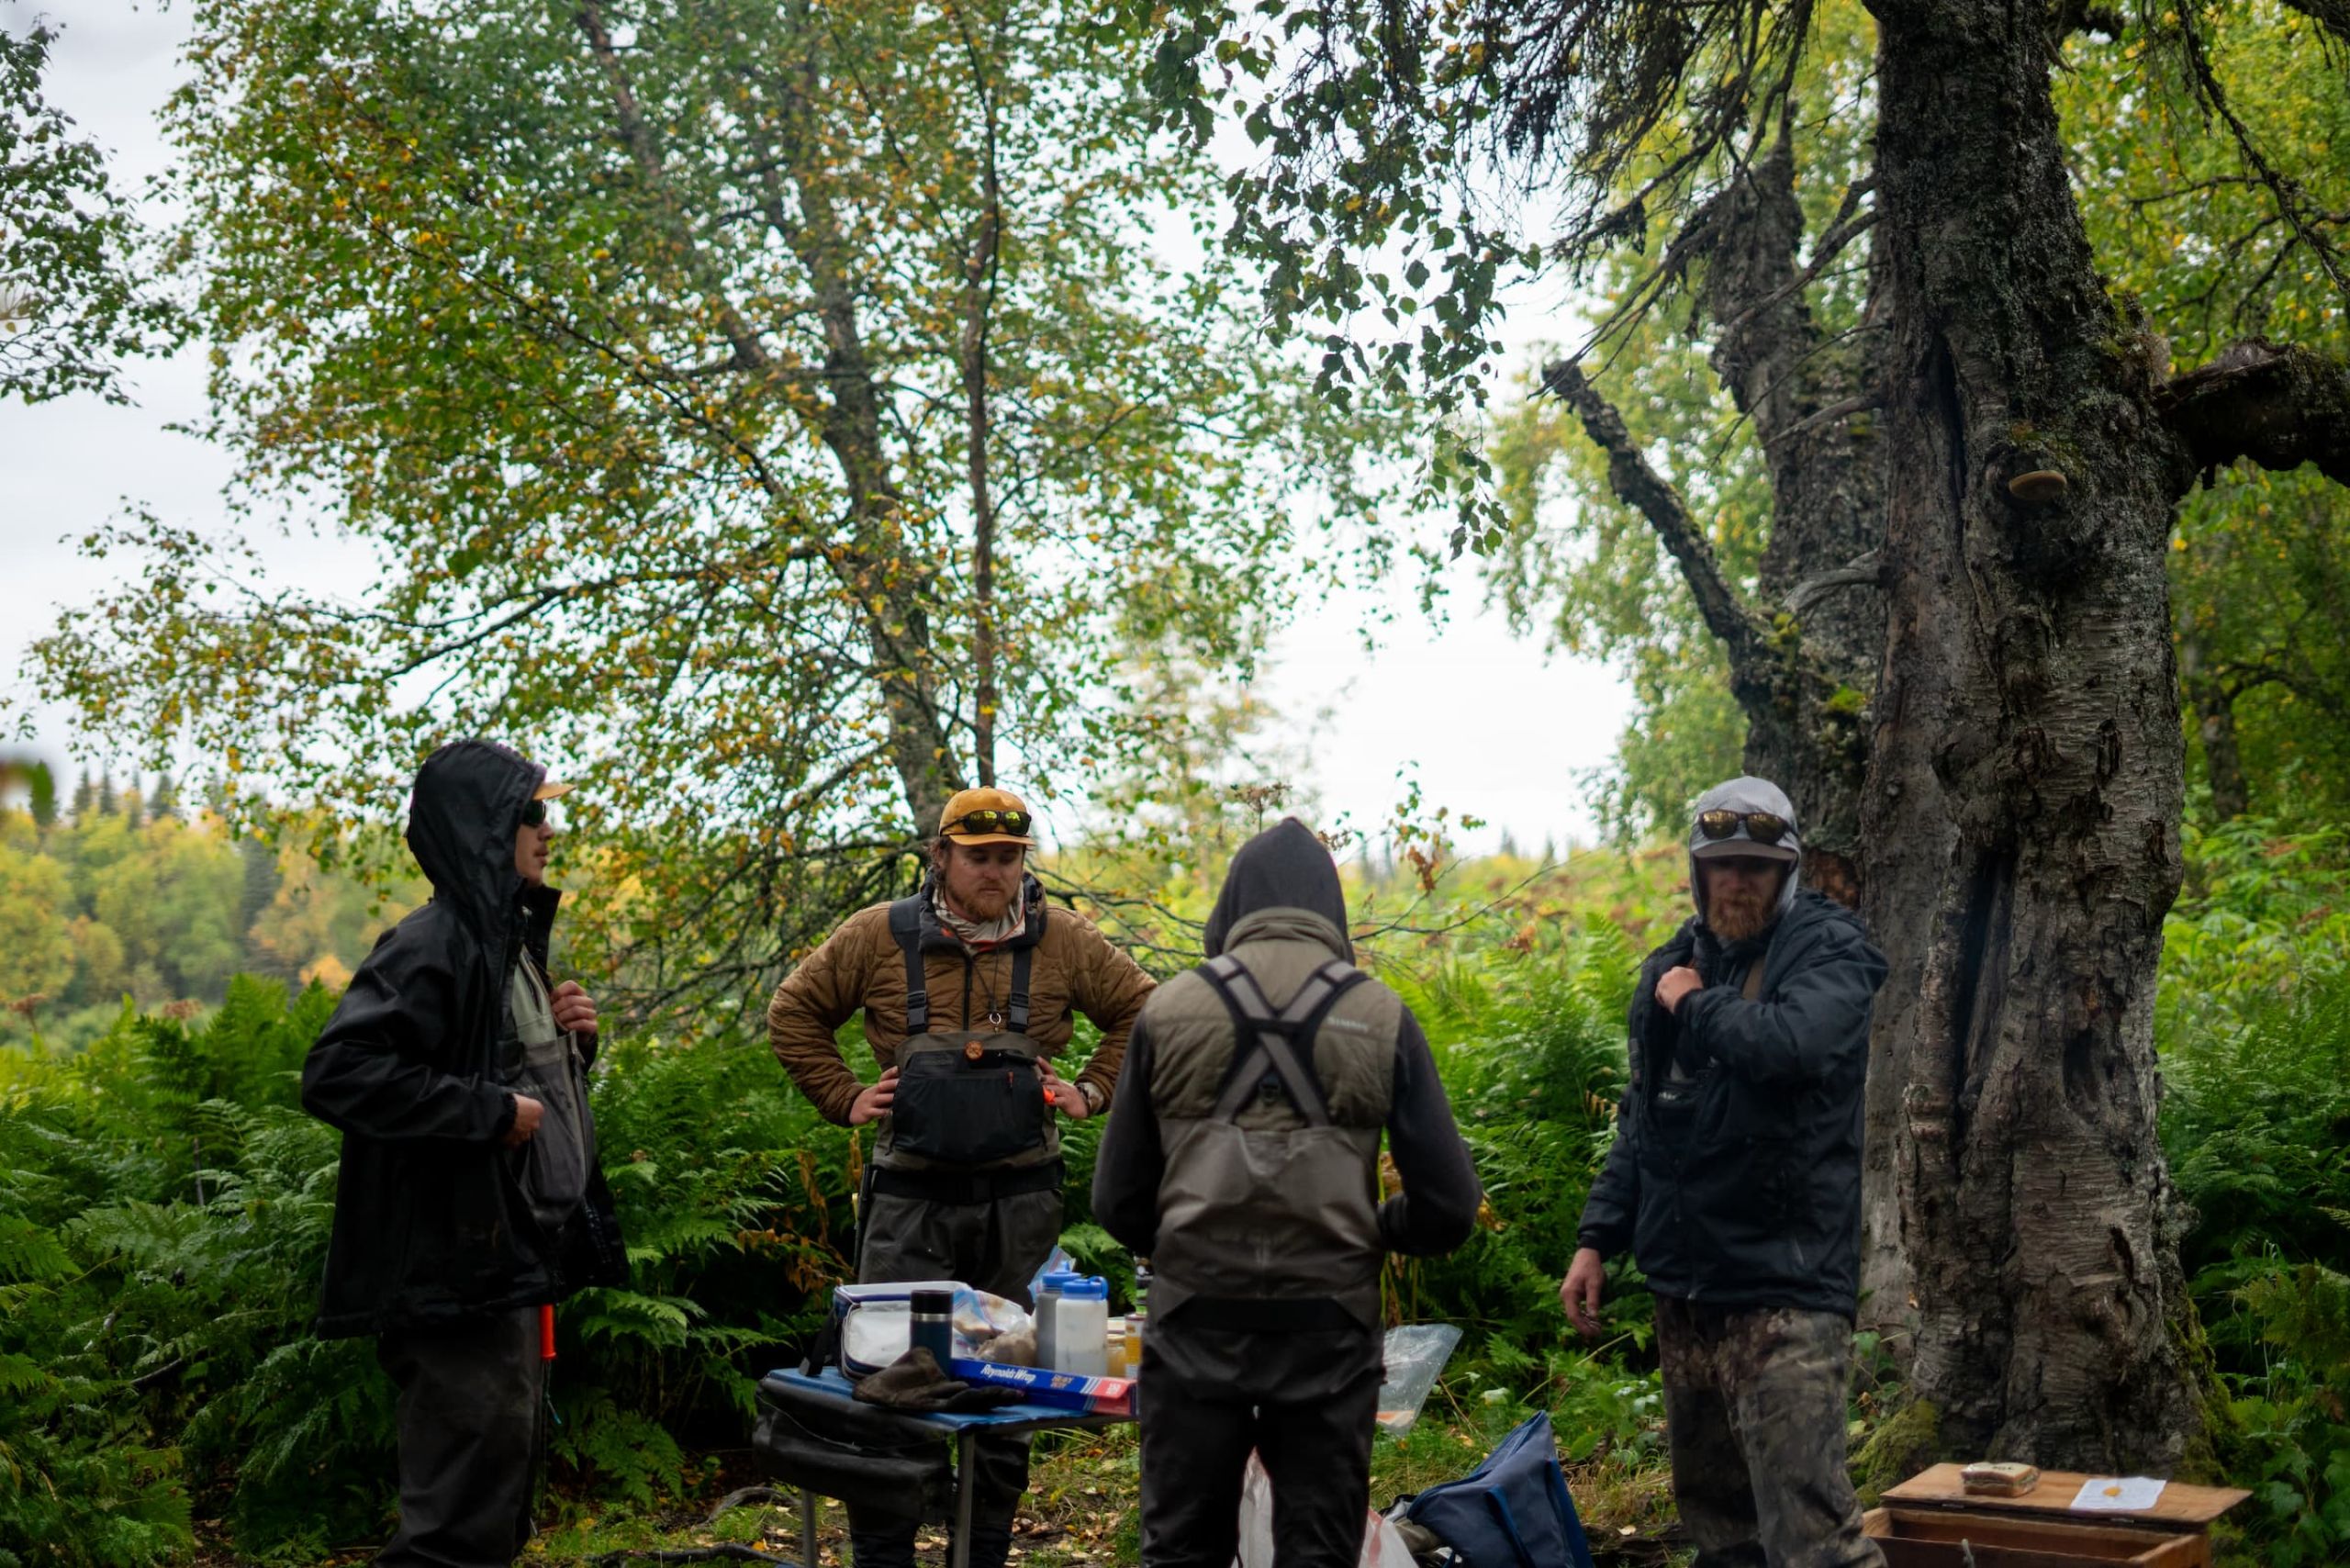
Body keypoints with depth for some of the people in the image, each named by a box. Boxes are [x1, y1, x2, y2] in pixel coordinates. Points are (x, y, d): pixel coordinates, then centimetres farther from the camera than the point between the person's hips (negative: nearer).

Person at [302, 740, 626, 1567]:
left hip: (513, 1260, 10)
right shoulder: (433, 946, -16)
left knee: (502, 1494, 18)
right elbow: (335, 1072, -27)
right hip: (457, 1271, -10)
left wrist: (568, 1036, 6)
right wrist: (489, 1111, -23)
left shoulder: (513, 940, 14)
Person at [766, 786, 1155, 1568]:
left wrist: (1091, 1091, 3)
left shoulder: (1063, 941, 1)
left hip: (1020, 1200, 1)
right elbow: (794, 1013, 11)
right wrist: (845, 1099, 3)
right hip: (909, 1199, -1)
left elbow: (1139, 1009, 13)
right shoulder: (878, 937, 0)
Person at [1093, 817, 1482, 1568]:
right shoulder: (1382, 1018, 1)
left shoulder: (1169, 1011, 3)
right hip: (1328, 1327, 0)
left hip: (1195, 1322, 0)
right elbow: (1448, 1207, 0)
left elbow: (1118, 1202, 4)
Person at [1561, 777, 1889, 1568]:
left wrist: (1696, 1004, -12)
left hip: (1782, 1287, -7)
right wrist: (1597, 1237, 14)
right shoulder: (1672, 966, 14)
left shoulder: (1826, 949, -7)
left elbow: (1790, 1043, -30)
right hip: (1685, 1284, 7)